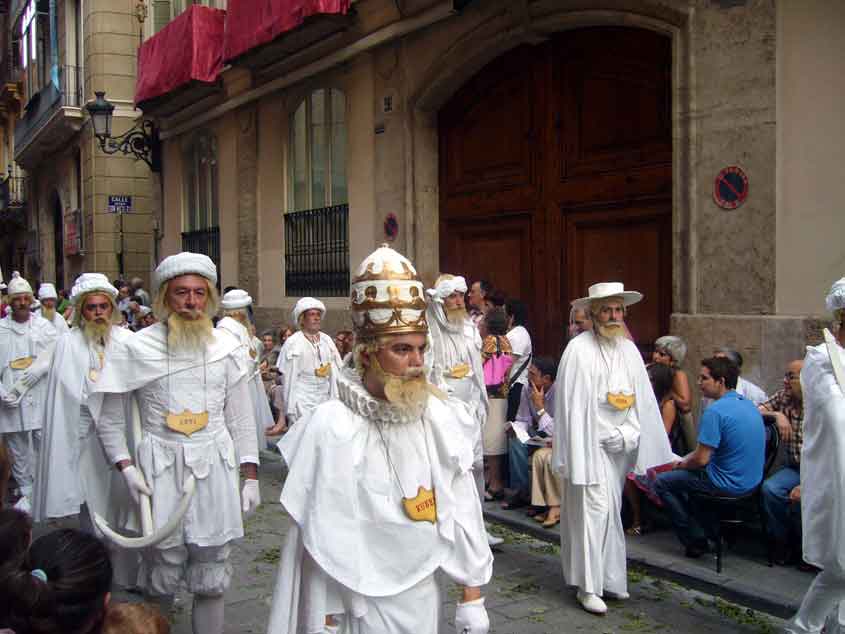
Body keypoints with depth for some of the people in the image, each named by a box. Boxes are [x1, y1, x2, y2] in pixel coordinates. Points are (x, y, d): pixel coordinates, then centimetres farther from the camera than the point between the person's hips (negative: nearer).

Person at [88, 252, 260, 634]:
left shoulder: (225, 347, 3)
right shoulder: (139, 347, -3)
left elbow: (241, 416, 7)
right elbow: (108, 415, 3)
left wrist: (250, 475, 4)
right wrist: (126, 467, -6)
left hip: (215, 470, 2)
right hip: (159, 470, -1)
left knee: (211, 580, 9)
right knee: (161, 579, 9)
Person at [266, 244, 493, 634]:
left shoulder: (439, 418, -8)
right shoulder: (332, 426, -17)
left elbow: (462, 509, -1)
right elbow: (321, 538, -12)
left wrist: (472, 598, 2)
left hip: (425, 590, 4)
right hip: (361, 598, -3)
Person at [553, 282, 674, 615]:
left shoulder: (628, 349, 7)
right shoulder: (579, 349, -13)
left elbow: (643, 401, 10)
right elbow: (573, 405, -14)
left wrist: (628, 435, 2)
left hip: (620, 446, 6)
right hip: (590, 444, -6)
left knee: (610, 512, 14)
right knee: (593, 510, -6)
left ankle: (609, 579, 24)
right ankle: (588, 586, 3)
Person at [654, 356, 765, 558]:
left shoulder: (715, 411, -23)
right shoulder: (748, 404, 5)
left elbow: (701, 459, -21)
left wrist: (681, 465, 0)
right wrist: (687, 459, 13)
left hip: (729, 485, -9)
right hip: (752, 479, 9)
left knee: (662, 482, 4)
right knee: (684, 474, 28)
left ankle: (697, 542, 10)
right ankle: (709, 529, 27)